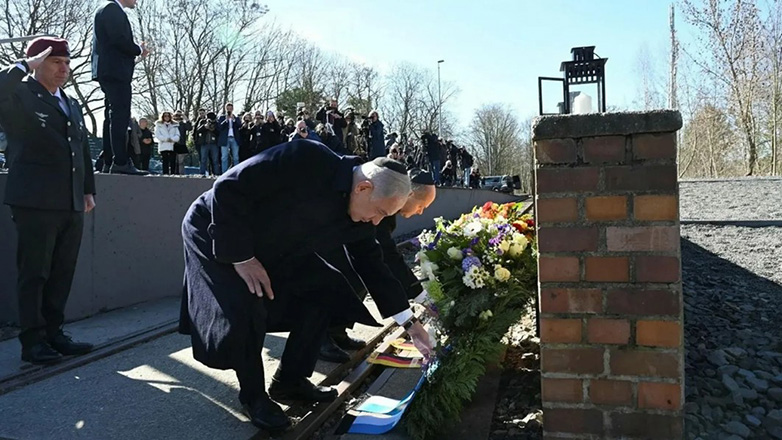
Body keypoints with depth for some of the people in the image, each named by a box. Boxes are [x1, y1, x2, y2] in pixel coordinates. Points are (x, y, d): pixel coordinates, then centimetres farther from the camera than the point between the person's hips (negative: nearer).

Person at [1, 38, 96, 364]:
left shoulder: (72, 105, 21)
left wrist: (88, 190, 17)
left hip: (72, 205, 7)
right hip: (36, 202, -6)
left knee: (62, 274, 10)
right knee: (34, 273, 1)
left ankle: (53, 333, 20)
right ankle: (32, 340, 9)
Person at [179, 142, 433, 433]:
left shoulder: (359, 217, -11)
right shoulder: (306, 160, -34)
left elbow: (372, 266, 0)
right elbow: (228, 188, -31)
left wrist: (410, 324, -1)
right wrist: (241, 257, -27)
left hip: (268, 251, 7)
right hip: (216, 234, -7)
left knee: (325, 291, -1)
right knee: (247, 311, -23)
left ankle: (290, 381, 15)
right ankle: (253, 395, 4)